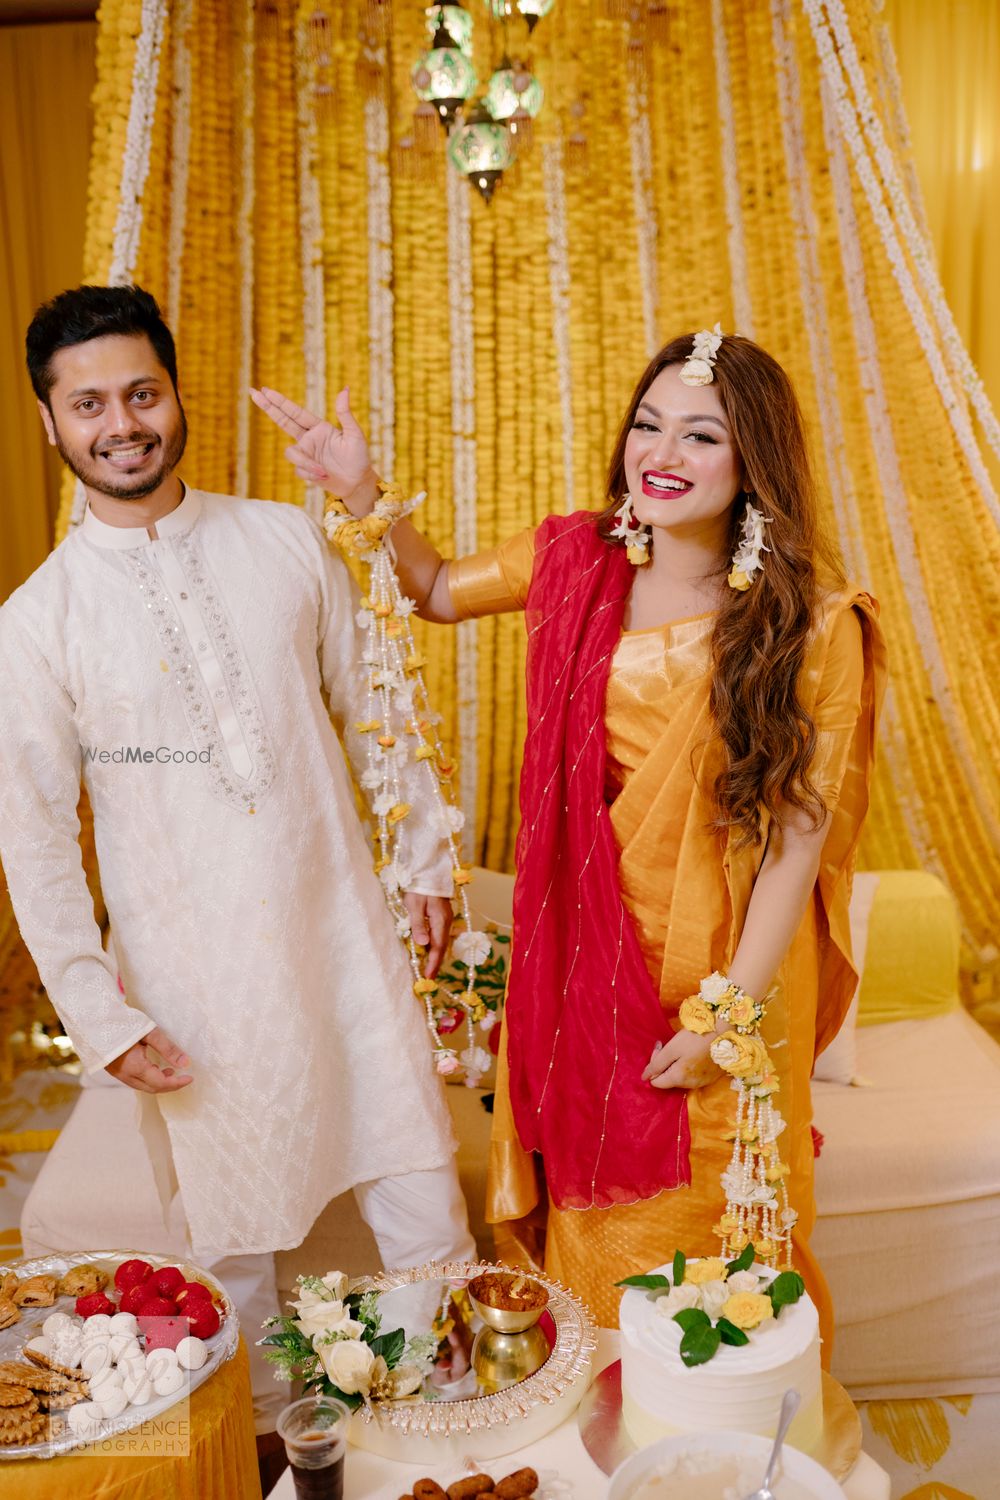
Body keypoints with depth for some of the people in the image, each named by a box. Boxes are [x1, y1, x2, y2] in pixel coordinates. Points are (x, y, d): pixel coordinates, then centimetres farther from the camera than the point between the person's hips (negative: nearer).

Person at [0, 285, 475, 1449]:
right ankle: (265, 1435, 39)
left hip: (341, 930, 2)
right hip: (193, 978, -1)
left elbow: (372, 703, 7)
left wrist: (426, 857, 9)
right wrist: (100, 1013, -5)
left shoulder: (285, 542, -1)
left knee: (423, 1199, 9)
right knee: (231, 1231, 14)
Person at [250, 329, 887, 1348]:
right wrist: (360, 491, -1)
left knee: (710, 1219, 15)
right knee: (593, 1208, 20)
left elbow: (800, 828, -14)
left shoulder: (812, 621, -15)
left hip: (723, 953, -4)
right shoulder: (575, 560, -3)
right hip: (584, 949, 4)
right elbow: (439, 590, 15)